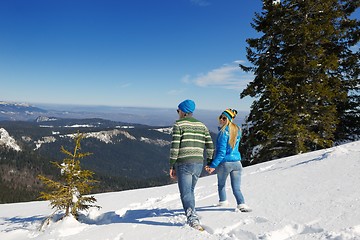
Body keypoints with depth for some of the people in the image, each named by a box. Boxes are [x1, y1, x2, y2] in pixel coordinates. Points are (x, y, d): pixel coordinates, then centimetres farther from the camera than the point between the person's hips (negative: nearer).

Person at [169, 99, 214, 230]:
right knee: (190, 190, 23)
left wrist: (172, 166, -5)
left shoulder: (179, 124, -3)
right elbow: (210, 146, 9)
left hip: (184, 164, -6)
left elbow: (175, 147, -10)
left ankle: (193, 219, -17)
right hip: (199, 164, 6)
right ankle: (191, 216, 30)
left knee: (186, 193, -3)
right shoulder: (202, 125, 13)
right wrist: (210, 163, 17)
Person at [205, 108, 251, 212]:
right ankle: (241, 204, -8)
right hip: (237, 162, 5)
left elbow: (221, 152, -19)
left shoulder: (224, 132, -16)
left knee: (221, 184, 21)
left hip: (224, 162, -5)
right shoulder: (237, 131, 5)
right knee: (236, 188, 8)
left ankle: (223, 202, 34)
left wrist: (213, 165, -18)